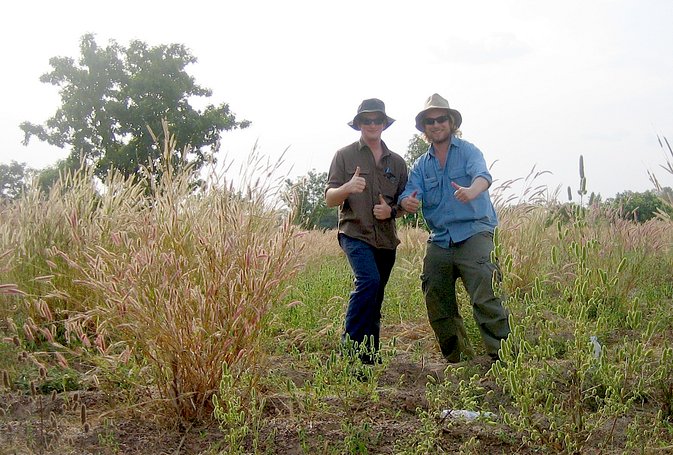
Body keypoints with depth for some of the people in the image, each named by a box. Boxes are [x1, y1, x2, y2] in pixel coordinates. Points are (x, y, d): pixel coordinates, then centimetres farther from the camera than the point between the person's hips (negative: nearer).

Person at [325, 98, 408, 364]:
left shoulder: (397, 162, 13)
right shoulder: (345, 155, 2)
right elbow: (330, 199, -3)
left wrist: (391, 211, -6)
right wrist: (347, 188, -25)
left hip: (386, 239, 5)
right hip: (355, 233, -4)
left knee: (375, 301, 8)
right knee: (369, 280, -27)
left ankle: (370, 353, 18)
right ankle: (351, 343, -18)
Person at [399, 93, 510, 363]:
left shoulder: (467, 151, 1)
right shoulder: (421, 165, 15)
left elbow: (482, 175, -19)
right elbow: (410, 194, 0)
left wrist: (471, 191, -43)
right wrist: (407, 202, -26)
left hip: (473, 234, -5)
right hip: (439, 240, 5)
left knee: (485, 299, -18)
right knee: (438, 308, 7)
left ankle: (501, 357, -12)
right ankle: (458, 361, 22)